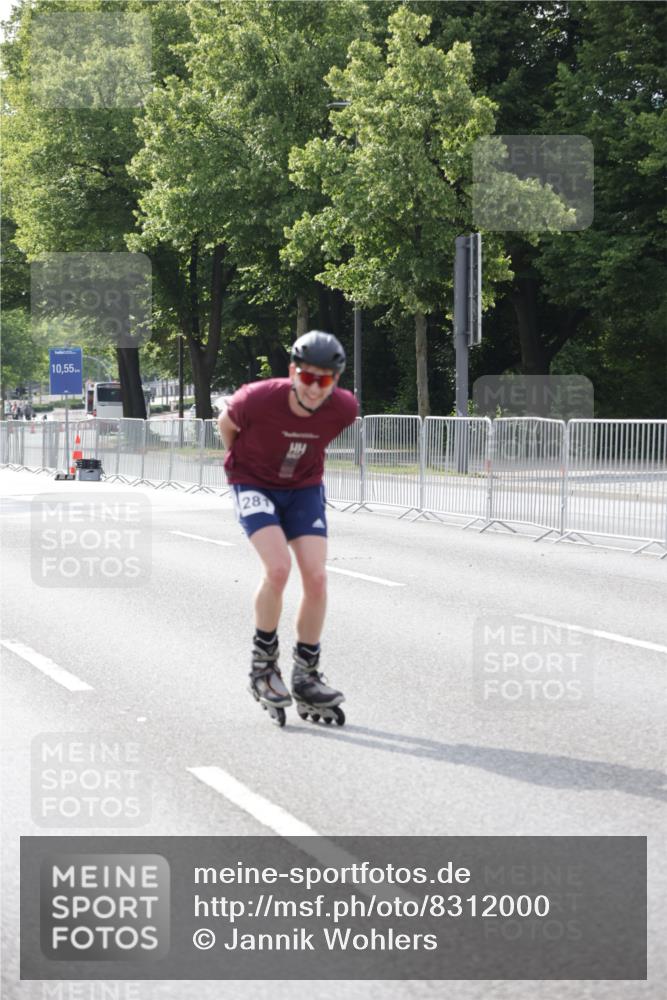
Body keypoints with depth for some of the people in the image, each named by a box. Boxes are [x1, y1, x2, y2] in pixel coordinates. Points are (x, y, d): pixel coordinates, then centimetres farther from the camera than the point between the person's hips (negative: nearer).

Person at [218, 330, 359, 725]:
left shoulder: (344, 408, -20)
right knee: (278, 567, -24)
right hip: (254, 485, -3)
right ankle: (264, 663, -4)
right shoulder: (258, 400, -30)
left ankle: (306, 677, 7)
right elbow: (226, 422, -5)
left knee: (316, 577, -8)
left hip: (304, 489, 3)